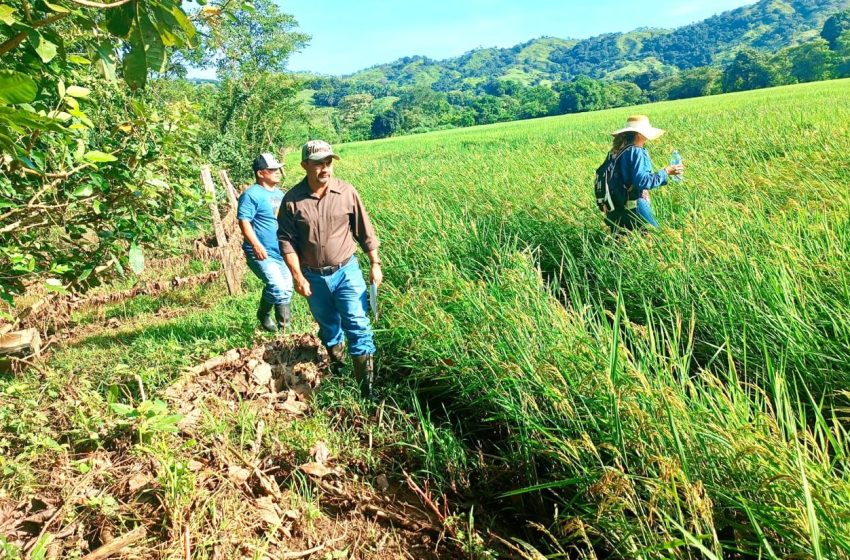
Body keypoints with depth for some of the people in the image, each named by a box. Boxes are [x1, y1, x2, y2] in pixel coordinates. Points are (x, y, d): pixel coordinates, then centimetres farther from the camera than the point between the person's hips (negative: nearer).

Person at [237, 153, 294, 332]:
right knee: (277, 287, -22)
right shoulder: (252, 194, -10)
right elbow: (244, 221, -17)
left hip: (283, 252, 9)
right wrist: (256, 245, -27)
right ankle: (264, 314, 7)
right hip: (262, 254, -9)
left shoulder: (280, 194, 17)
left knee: (287, 289, 10)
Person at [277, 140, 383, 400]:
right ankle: (337, 366, 45)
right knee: (328, 326, 19)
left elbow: (365, 231, -1)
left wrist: (375, 264, 1)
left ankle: (367, 388, 0)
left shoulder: (347, 192, -9)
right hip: (314, 276, 1)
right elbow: (287, 240, -5)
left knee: (358, 326, -7)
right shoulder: (293, 200, -10)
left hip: (346, 271, -1)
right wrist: (297, 277, -9)